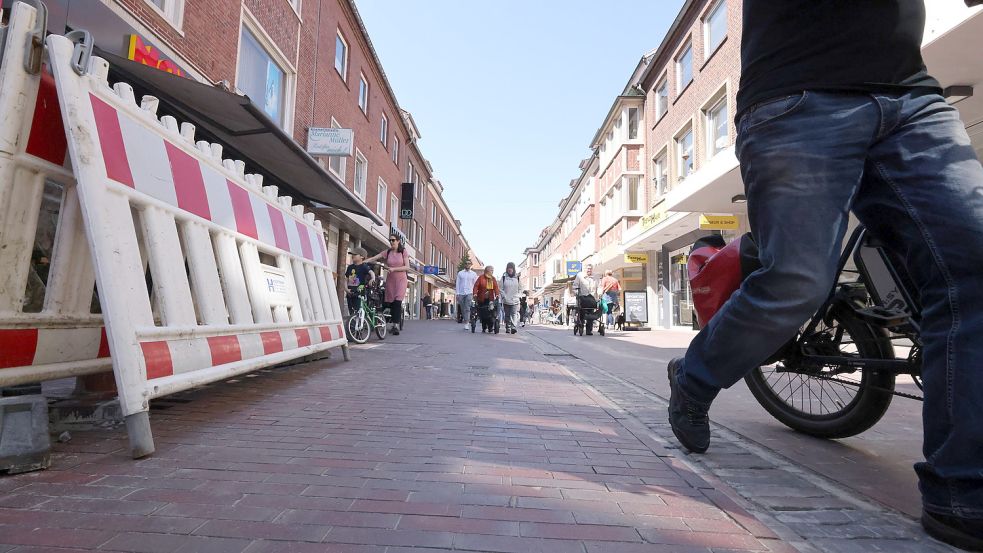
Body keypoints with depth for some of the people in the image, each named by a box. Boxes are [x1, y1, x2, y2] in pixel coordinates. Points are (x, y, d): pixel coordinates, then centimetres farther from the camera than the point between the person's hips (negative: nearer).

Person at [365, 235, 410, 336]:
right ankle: (394, 324, 10)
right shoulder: (387, 252, 6)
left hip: (401, 279, -3)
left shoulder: (404, 252, 1)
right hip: (390, 279, 3)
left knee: (397, 302, -15)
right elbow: (373, 258, 0)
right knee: (391, 302, 1)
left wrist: (394, 269, -17)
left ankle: (396, 325, -16)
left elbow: (407, 267, -6)